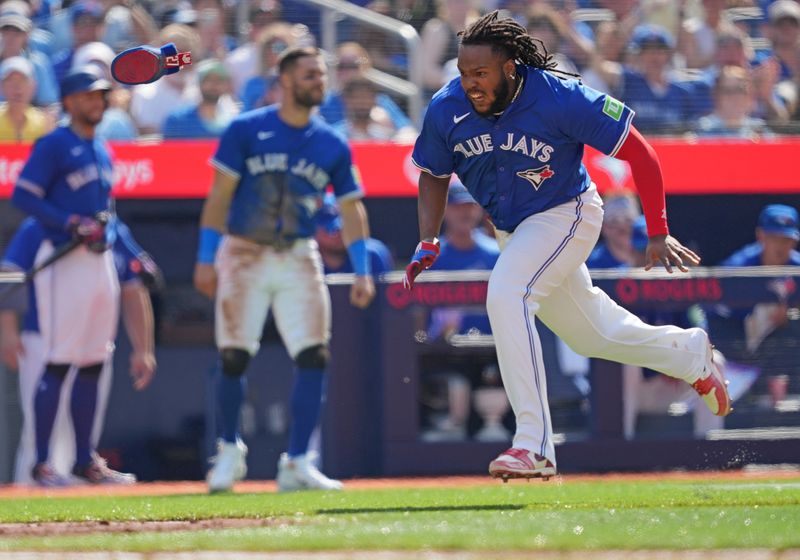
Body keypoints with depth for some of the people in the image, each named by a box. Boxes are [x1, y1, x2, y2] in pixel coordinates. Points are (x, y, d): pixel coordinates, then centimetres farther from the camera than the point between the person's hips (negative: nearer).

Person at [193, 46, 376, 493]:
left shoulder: (333, 146, 6)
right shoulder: (246, 131, -2)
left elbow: (351, 208, 10)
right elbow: (220, 195, -2)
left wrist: (362, 272, 2)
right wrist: (206, 258, -7)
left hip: (299, 259, 2)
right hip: (244, 255, -2)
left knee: (314, 357, -10)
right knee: (233, 357, -3)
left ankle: (297, 463, -5)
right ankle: (230, 451, 19)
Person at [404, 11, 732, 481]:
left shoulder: (560, 100, -28)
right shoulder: (447, 110, -16)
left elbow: (639, 154, -19)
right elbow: (435, 175, 4)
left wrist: (658, 235, -17)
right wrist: (428, 242, -11)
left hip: (567, 215, -6)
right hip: (512, 229, 6)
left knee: (507, 296, -30)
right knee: (589, 332, 18)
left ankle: (534, 446, -30)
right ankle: (690, 354, 47)